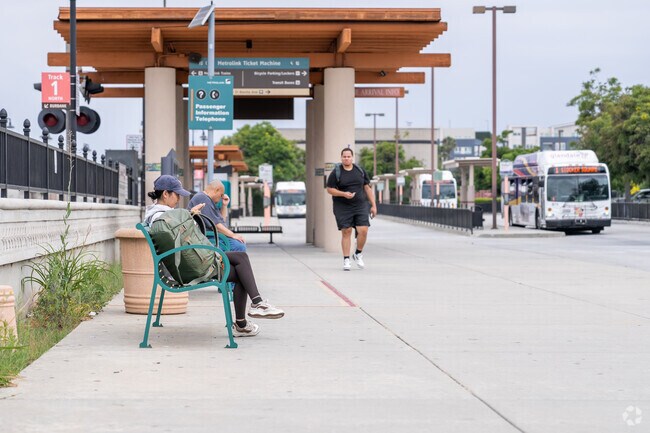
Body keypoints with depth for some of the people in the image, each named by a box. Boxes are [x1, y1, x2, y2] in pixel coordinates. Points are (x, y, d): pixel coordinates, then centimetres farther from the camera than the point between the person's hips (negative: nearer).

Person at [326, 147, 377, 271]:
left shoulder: (360, 171, 8)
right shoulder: (336, 173, -1)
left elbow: (367, 188, 12)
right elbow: (330, 189, -2)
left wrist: (373, 205, 8)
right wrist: (344, 194, -17)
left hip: (360, 205, 2)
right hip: (342, 207, -2)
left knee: (363, 231, -9)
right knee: (346, 232, -3)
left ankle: (358, 254, 14)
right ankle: (346, 260, 6)